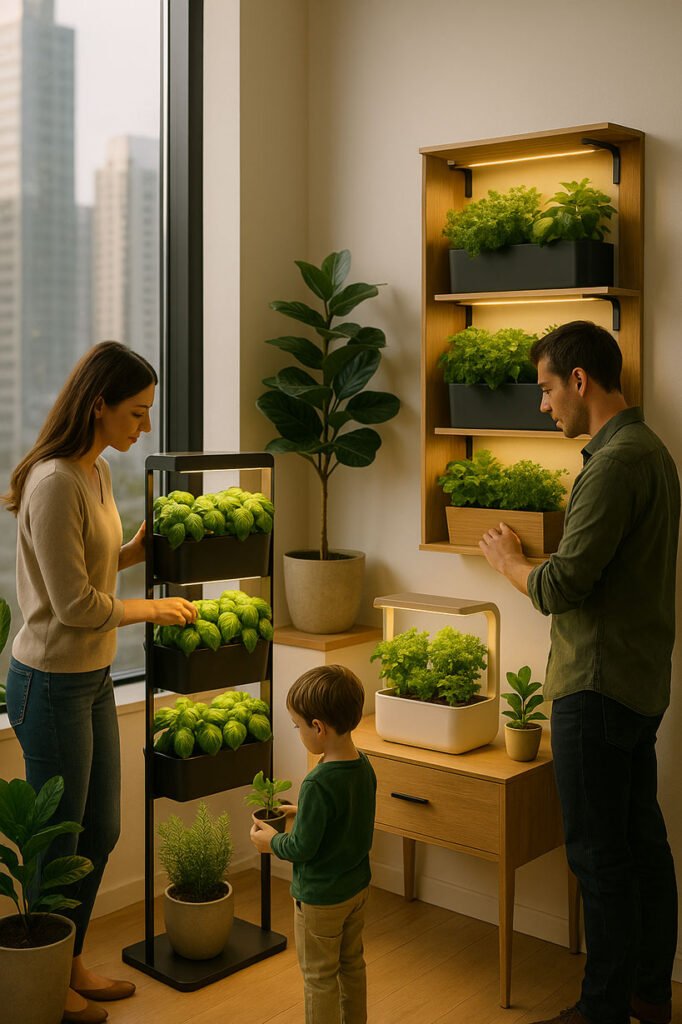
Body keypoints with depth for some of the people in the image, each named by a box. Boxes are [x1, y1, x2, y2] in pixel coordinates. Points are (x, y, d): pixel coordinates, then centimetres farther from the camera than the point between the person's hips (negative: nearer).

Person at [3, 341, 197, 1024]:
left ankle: (73, 965, 36)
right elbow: (76, 604, -22)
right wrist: (155, 610, -10)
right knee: (59, 841, 7)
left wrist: (141, 547, 4)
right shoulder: (55, 482, -22)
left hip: (93, 678, 9)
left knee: (100, 831, 18)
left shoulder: (96, 472, 7)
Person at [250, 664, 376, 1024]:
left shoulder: (318, 784, -31)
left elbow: (302, 847, -24)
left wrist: (271, 841, -7)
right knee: (352, 964, 24)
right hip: (357, 886, 8)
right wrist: (302, 811, 9)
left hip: (320, 897, -8)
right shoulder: (364, 767, -7)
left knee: (319, 977, 11)